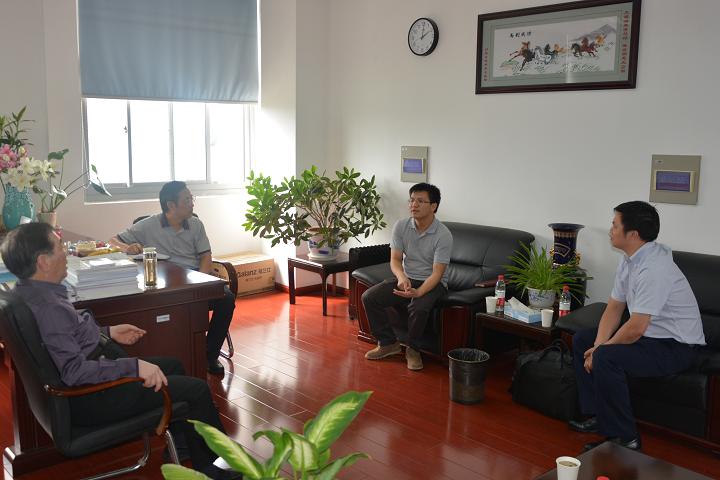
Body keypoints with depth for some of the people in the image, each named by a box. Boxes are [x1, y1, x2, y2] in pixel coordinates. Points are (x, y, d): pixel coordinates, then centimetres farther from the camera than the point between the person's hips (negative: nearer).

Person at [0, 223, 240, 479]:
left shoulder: (28, 291, 2)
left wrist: (108, 332, 13)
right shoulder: (47, 308, -30)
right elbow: (74, 371, -33)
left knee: (172, 366, 22)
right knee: (197, 389, -6)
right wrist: (133, 366, -32)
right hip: (90, 397, -11)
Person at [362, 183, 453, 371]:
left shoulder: (443, 235, -19)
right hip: (406, 278, 5)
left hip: (432, 283, -4)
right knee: (369, 297, -15)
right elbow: (395, 259, -5)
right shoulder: (401, 226, -6)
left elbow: (437, 273, -22)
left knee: (419, 308, -36)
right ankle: (388, 343, 1)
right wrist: (401, 277, -29)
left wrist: (418, 292, -39)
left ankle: (412, 349, -7)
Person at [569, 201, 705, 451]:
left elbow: (635, 329, -30)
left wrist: (601, 350, -15)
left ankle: (624, 438, -13)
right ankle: (597, 417, 12)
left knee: (606, 358, -30)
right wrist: (598, 344, -9)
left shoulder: (653, 268, -29)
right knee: (581, 340, 9)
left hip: (676, 347, -10)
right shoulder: (629, 260, 2)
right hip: (649, 334, 10)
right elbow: (614, 308, 6)